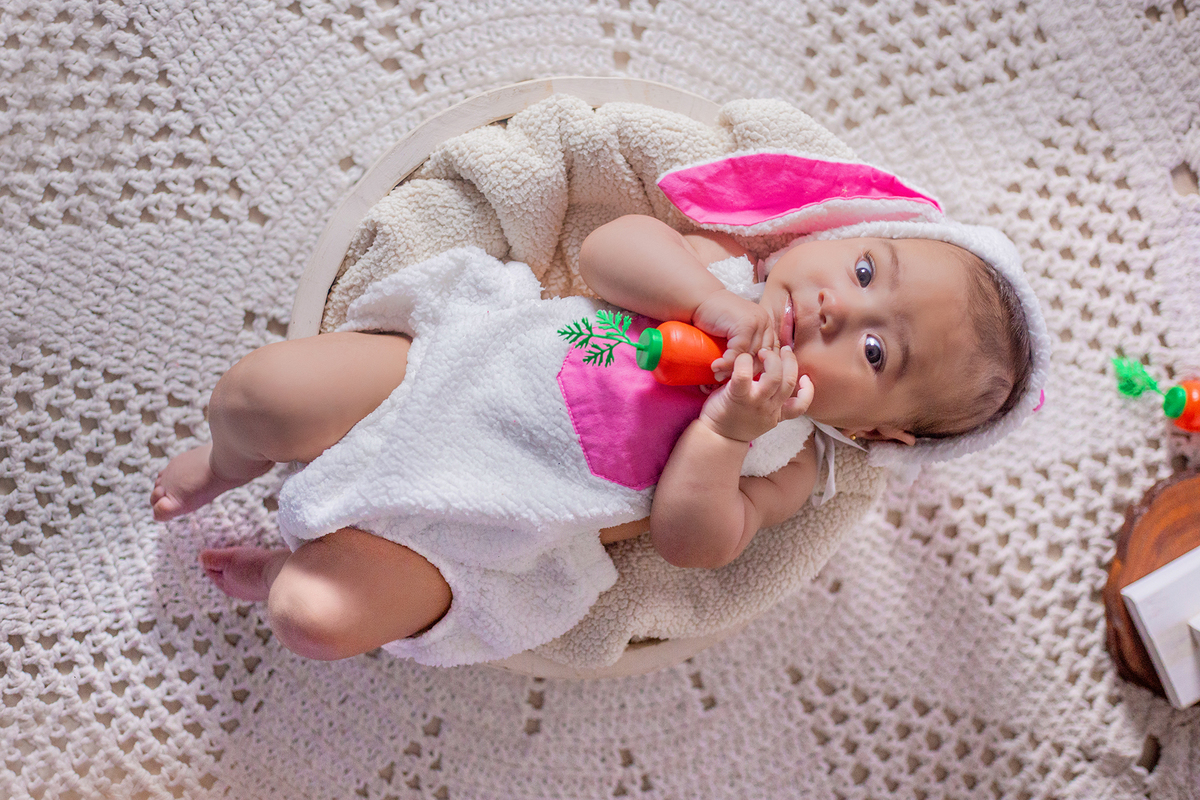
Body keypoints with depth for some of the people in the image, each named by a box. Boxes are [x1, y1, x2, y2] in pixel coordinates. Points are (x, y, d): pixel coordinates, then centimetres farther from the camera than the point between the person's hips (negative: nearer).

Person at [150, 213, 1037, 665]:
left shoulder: (786, 464, -5)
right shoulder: (724, 259, 0)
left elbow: (690, 538, -16)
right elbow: (606, 249, -12)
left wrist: (728, 432, -31)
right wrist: (715, 301, -25)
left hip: (489, 526, -2)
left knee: (323, 617, -18)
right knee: (263, 390, -10)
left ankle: (287, 571, 20)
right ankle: (233, 462, 27)